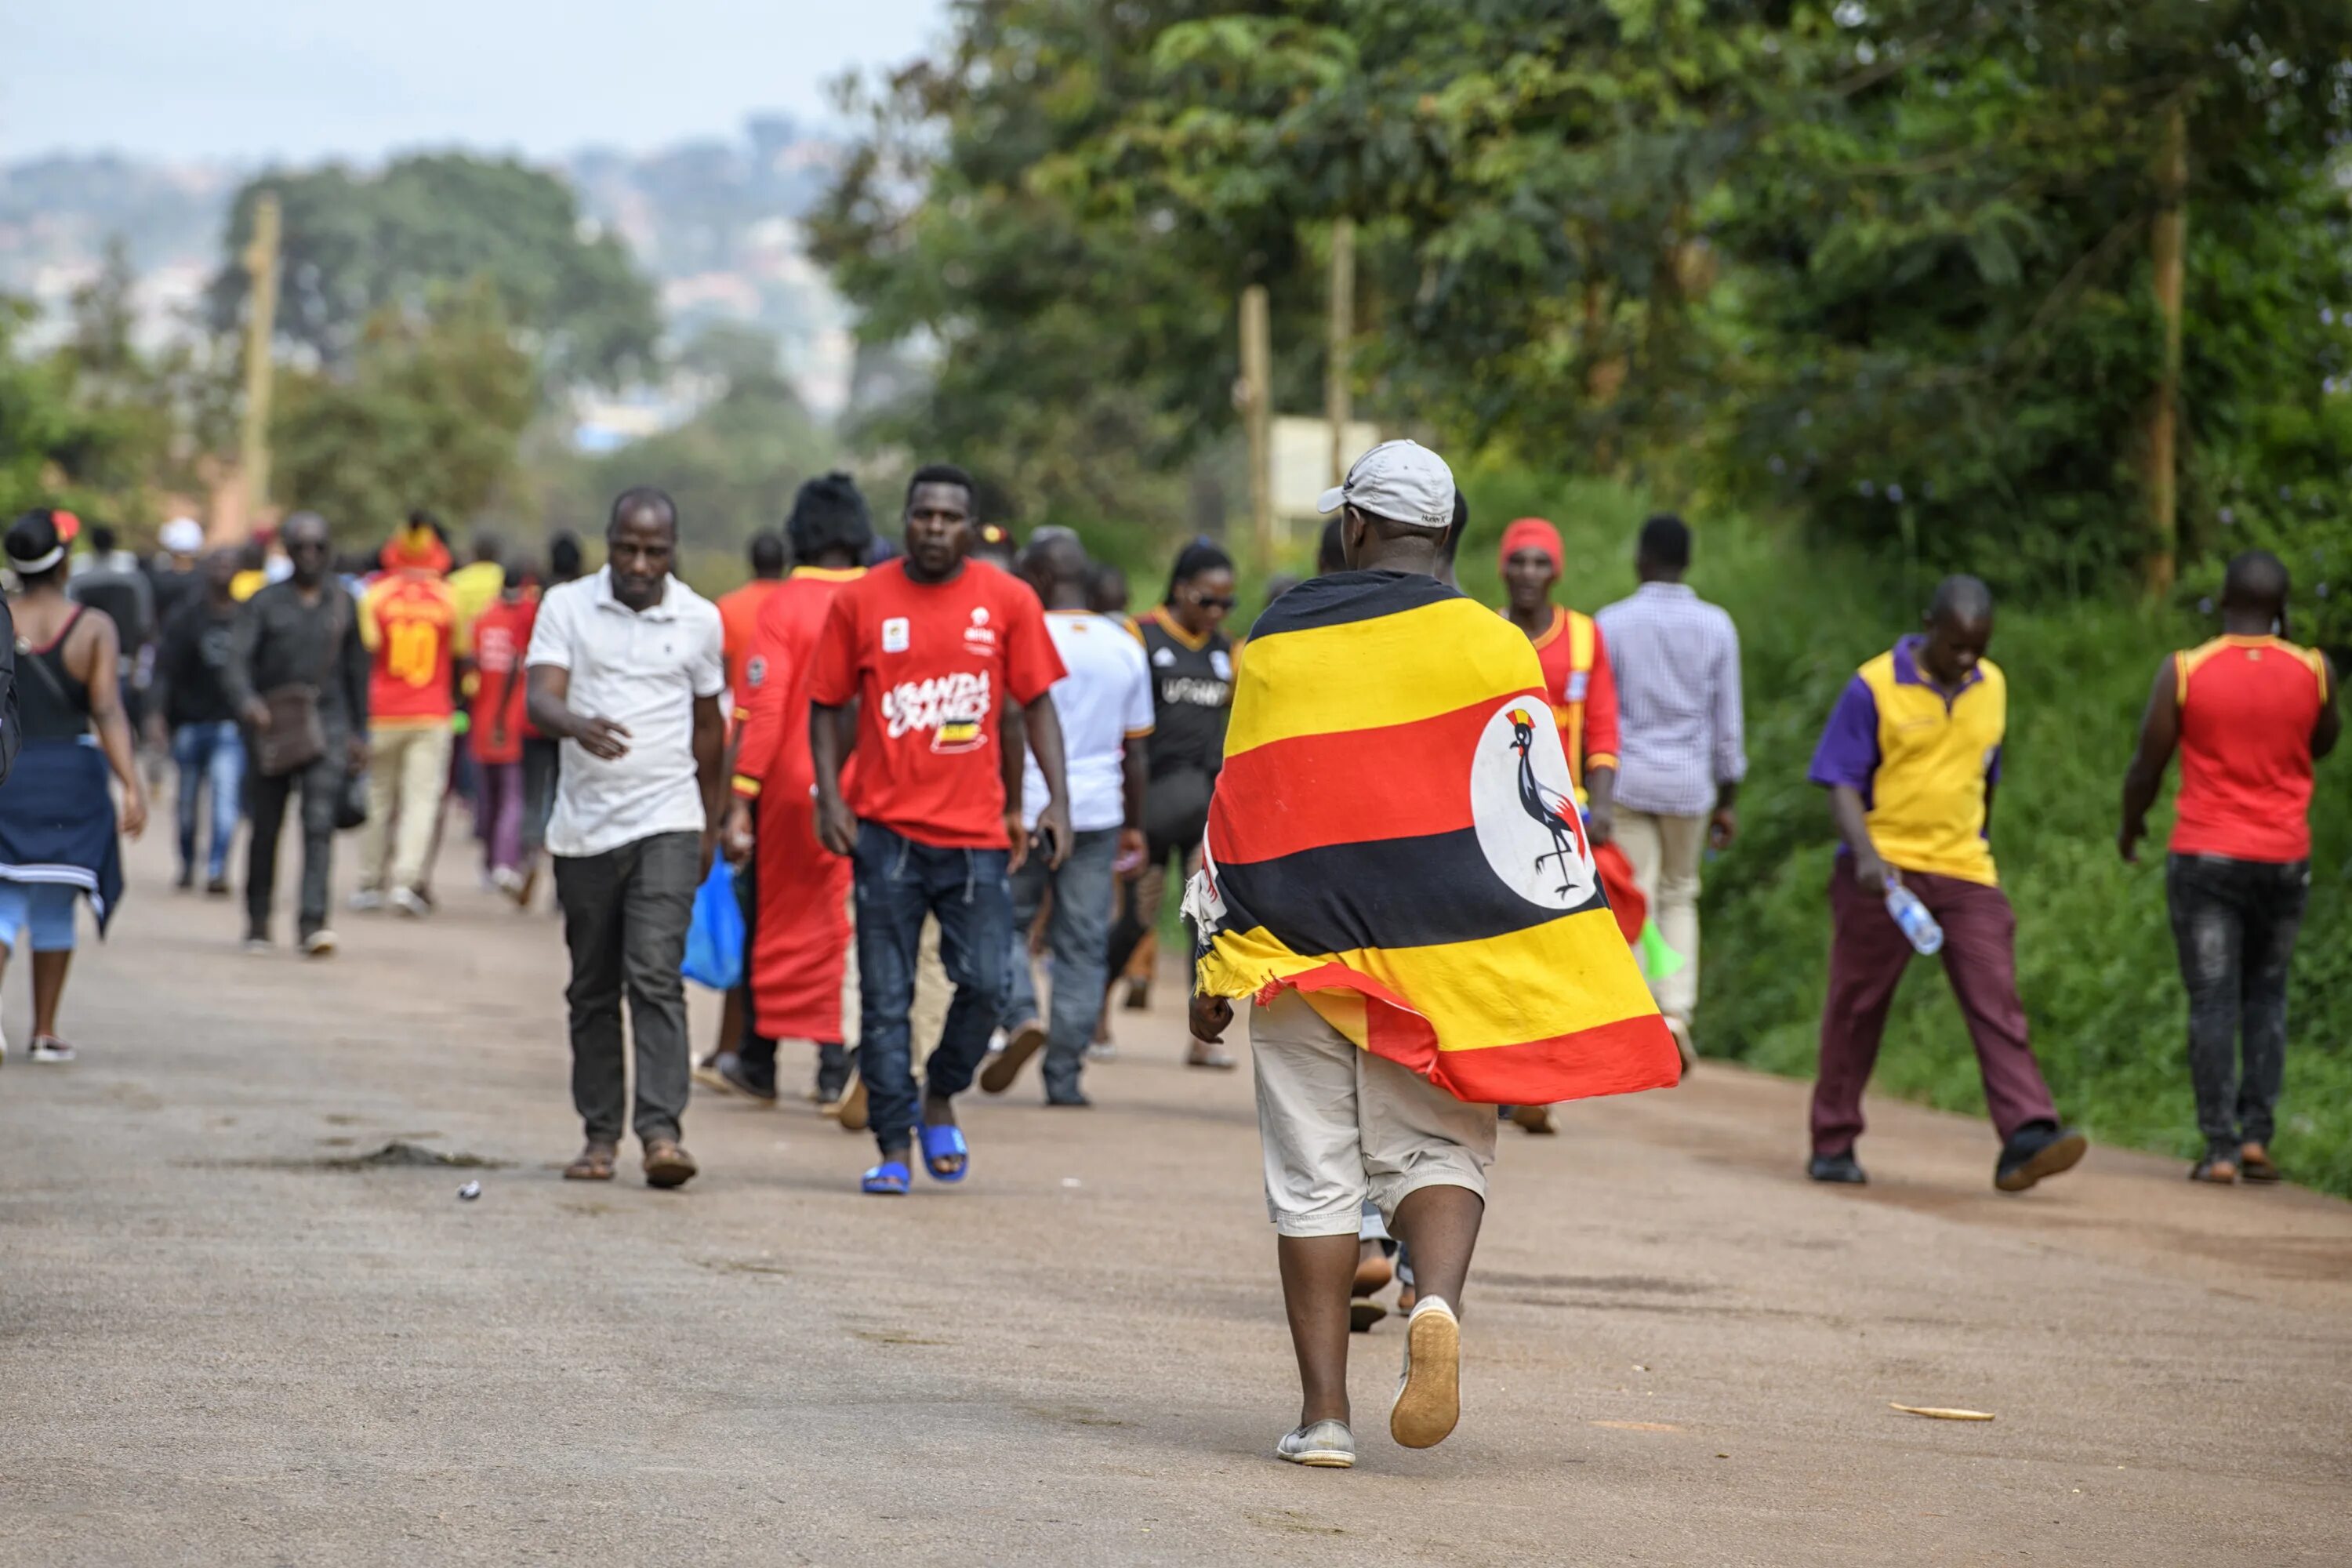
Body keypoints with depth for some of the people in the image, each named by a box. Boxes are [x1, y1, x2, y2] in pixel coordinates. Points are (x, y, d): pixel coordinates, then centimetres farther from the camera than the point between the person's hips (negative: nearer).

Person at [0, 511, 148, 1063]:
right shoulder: (94, 628, -5)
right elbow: (108, 712, -14)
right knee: (54, 908, 12)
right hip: (71, 779, 0)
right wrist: (132, 785, -18)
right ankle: (45, 1032, 16)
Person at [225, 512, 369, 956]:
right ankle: (258, 921, 22)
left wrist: (360, 734, 17)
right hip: (272, 723, 0)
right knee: (266, 828, 8)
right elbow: (237, 659, -10)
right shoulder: (265, 602, 2)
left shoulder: (343, 604, 9)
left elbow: (356, 670, 18)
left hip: (327, 724, 0)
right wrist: (246, 701, -30)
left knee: (320, 824, -14)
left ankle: (313, 921, -20)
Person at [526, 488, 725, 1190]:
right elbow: (540, 697, -12)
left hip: (667, 822, -1)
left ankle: (661, 1130, -21)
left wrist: (711, 824, 21)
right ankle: (600, 1132, 16)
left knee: (656, 974, -15)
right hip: (584, 826, 1)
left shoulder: (700, 620, 4)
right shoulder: (566, 607, 0)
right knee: (592, 988, 8)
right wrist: (577, 725, -36)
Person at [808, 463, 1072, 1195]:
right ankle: (893, 1147, 7)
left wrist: (1056, 800, -4)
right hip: (886, 828, 0)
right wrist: (829, 796, -5)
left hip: (977, 831, 0)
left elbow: (1035, 705, 6)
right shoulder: (861, 601, 3)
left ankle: (940, 1100, 22)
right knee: (885, 997, 0)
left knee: (985, 983, -4)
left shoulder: (1008, 601, 3)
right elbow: (827, 704, 8)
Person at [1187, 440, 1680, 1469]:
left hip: (1296, 952, 1)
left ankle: (1323, 1410, 2)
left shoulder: (1276, 643, 6)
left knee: (1314, 1176, 6)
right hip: (1445, 953, -1)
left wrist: (1216, 970, 15)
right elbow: (1534, 811, -2)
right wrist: (1572, 983, 4)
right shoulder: (1488, 645, -1)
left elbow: (1238, 817, 8)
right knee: (1439, 1150, 10)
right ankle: (1437, 1304, -20)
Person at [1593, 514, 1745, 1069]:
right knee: (1680, 897, 17)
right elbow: (1727, 722, 2)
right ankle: (1677, 1010, 3)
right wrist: (1729, 800, 9)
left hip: (1626, 778, -2)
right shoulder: (1716, 627, 0)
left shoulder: (1611, 623, -5)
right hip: (1689, 783, 2)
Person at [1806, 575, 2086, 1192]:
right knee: (1856, 1007, 5)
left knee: (1997, 1003, -9)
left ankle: (2027, 1136, -18)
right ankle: (1833, 1145, 17)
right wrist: (1866, 855, -24)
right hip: (1884, 873, -4)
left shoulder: (1993, 687, 8)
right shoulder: (1874, 688, -8)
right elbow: (1841, 785, -10)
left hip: (1965, 873, 4)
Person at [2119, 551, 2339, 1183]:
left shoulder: (2183, 672, -8)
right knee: (2266, 997, 15)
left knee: (2213, 1003, 0)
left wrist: (2130, 824, 18)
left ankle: (2220, 1149, -5)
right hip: (2284, 861, 2)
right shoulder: (2313, 672, -3)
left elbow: (2147, 764, -2)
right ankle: (2257, 1134, 4)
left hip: (2204, 857, -2)